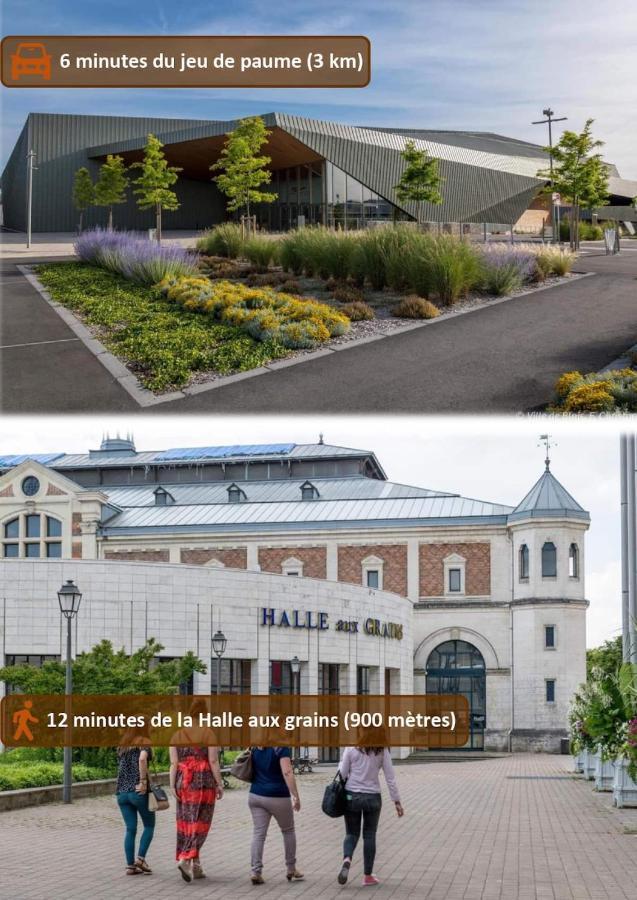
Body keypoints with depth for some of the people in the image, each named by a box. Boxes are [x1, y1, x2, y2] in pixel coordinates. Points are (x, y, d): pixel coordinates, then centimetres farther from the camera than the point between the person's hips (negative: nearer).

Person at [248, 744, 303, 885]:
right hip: (277, 797, -4)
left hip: (256, 796, 4)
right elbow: (287, 773, -21)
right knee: (288, 831, 15)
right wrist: (296, 796, -20)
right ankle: (291, 869, 22)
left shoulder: (256, 748, 7)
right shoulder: (281, 748, -11)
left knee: (258, 833, 3)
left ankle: (256, 871, -8)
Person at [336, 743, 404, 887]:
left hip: (352, 796, 0)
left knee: (352, 833, 13)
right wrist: (397, 801, 3)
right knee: (369, 836, 12)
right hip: (372, 797, 0)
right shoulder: (382, 751, -6)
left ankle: (347, 859, -16)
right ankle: (368, 875, 15)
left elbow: (342, 774, -6)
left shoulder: (351, 749, -8)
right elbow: (390, 777, -3)